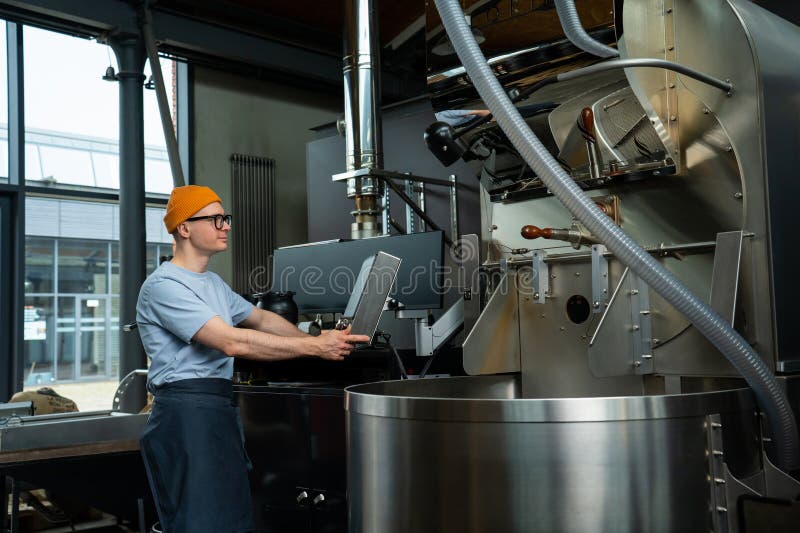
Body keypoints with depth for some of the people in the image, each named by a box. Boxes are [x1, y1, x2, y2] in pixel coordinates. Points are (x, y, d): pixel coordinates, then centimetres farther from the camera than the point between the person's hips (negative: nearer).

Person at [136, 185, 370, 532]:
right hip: (186, 414, -9)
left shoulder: (214, 283, 18)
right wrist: (314, 347, -21)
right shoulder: (163, 285, -13)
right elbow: (232, 342, -22)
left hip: (222, 411, 9)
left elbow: (261, 318, 27)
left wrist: (317, 341, 14)